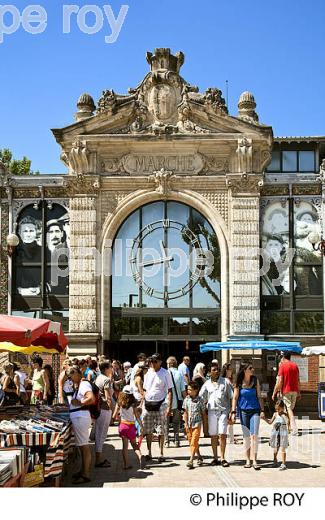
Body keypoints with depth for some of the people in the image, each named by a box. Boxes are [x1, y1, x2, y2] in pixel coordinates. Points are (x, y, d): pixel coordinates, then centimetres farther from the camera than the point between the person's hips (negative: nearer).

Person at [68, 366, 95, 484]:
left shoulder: (84, 384, -14)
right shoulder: (79, 385, 16)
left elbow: (91, 399, -27)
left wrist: (79, 402, -18)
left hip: (81, 417, -11)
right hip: (78, 417, 11)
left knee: (84, 446, -5)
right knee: (82, 445, 17)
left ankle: (86, 475, -1)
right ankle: (83, 470, 28)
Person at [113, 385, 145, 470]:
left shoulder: (119, 403, -2)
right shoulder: (133, 404, -5)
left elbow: (114, 416, 0)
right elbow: (137, 416, -6)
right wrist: (141, 427, 0)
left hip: (122, 424, 1)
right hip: (131, 426, -1)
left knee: (125, 445, 7)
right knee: (134, 444, 12)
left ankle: (126, 464, 4)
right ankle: (140, 456, -16)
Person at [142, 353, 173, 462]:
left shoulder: (165, 373, -4)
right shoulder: (148, 373, 9)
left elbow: (169, 391, -5)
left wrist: (169, 406, -13)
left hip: (160, 404, -4)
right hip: (148, 404, 4)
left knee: (161, 430, 1)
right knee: (148, 430, 8)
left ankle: (161, 453, 9)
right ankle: (149, 452, 18)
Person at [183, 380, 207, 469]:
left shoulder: (200, 400, -6)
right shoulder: (186, 399, 1)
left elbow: (203, 414, 1)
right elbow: (185, 413, 4)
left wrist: (205, 426, 4)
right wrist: (186, 424, 0)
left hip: (197, 424, -4)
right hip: (189, 424, 4)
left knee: (194, 442, -9)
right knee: (191, 442, 11)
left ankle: (191, 460, -11)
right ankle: (199, 457, 28)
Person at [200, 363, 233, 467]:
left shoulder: (225, 382, 4)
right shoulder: (207, 384, 8)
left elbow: (231, 397, 5)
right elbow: (201, 398, 9)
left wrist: (231, 412, 0)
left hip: (223, 411, -2)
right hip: (211, 411, 2)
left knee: (222, 435, -7)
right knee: (213, 435, 6)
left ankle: (222, 458, 1)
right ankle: (215, 458, 15)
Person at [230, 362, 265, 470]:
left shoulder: (255, 380, 4)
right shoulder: (239, 382, 0)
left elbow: (259, 396, 7)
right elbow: (235, 398, 1)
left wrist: (262, 410, 1)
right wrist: (233, 412, -6)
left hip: (254, 410, 0)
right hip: (243, 411, 0)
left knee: (254, 435, -10)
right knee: (246, 436, 6)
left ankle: (254, 461, -10)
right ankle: (248, 460, 14)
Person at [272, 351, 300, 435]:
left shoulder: (282, 365, -7)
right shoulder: (295, 366, 8)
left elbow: (279, 381, -12)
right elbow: (298, 381, 10)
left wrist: (274, 393, -6)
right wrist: (298, 393, 17)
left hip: (286, 391, -5)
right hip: (294, 391, 5)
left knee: (289, 409, -7)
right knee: (291, 409, 15)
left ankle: (294, 429, -18)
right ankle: (290, 427, 19)